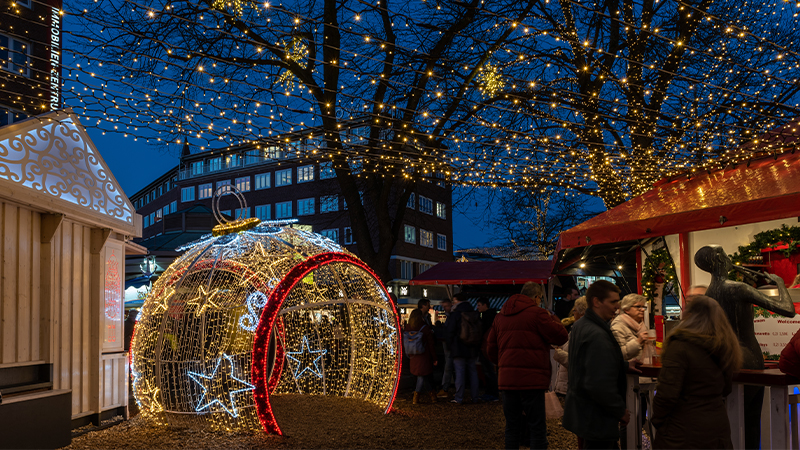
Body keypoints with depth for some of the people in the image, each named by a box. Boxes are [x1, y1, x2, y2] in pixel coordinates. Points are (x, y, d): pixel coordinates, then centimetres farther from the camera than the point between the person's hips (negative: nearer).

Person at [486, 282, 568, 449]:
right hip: (531, 379, -6)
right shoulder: (537, 313, -8)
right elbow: (560, 336, -5)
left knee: (512, 427, 14)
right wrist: (553, 319, 10)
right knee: (537, 427, 1)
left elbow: (491, 348, 16)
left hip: (506, 379, 6)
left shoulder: (501, 315, 12)